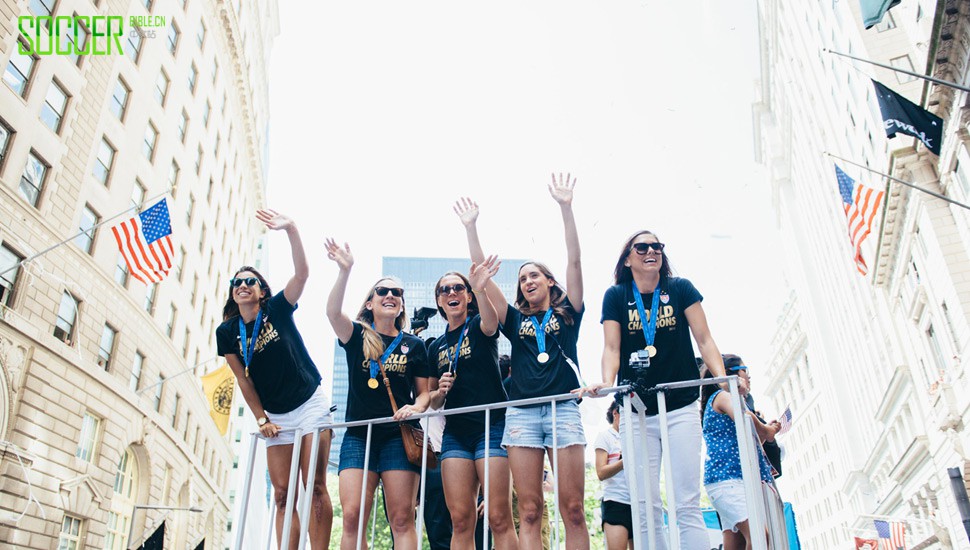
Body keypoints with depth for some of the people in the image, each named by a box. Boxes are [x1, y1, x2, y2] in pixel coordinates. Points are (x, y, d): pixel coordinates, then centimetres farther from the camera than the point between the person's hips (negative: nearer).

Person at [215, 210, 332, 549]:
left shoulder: (277, 309, -4)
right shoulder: (227, 332, 3)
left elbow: (302, 273, -19)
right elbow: (244, 381, 6)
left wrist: (291, 230, -30)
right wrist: (261, 420, 2)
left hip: (310, 404, -3)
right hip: (275, 416, 4)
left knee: (314, 486, -8)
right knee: (283, 494, 2)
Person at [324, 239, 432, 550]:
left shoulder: (414, 345, 10)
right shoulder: (357, 336, 8)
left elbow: (424, 393, 12)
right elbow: (333, 312, -12)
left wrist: (417, 407, -11)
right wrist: (344, 270, -24)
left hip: (399, 436, 0)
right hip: (359, 435, 0)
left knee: (402, 519, -6)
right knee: (352, 516, -9)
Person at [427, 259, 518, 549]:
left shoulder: (478, 326, 4)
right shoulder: (436, 347, 17)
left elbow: (490, 323, -23)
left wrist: (480, 289, -42)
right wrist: (440, 391, -2)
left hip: (492, 424, -4)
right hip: (455, 432, 5)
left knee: (499, 518, -10)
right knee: (461, 520, -1)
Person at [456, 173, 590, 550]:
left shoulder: (567, 313, 13)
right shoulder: (515, 320, 17)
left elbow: (574, 260, 3)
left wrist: (566, 207, -3)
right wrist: (471, 227, 7)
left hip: (564, 408, -2)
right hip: (522, 413, 2)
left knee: (572, 508, -4)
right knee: (529, 511, -2)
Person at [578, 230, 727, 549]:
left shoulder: (681, 289, 4)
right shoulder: (616, 296, 4)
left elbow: (704, 340, 0)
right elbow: (612, 348, -3)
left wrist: (722, 377, -17)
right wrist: (607, 383, -22)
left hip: (681, 408, 0)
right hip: (636, 412, 1)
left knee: (688, 506, -4)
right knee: (646, 509, 0)